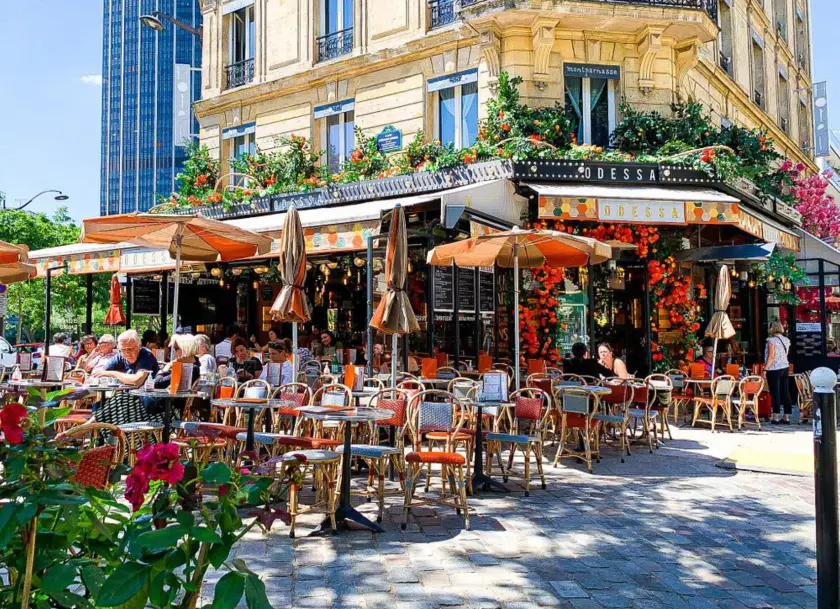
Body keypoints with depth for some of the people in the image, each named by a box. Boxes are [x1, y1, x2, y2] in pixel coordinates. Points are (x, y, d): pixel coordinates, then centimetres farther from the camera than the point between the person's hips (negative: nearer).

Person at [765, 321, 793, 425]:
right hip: (785, 367, 7)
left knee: (775, 393, -2)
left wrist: (765, 369, -13)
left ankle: (776, 418, 0)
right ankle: (786, 417, 12)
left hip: (774, 369, -7)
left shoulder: (772, 340, -13)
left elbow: (771, 357, -17)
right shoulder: (786, 340, 7)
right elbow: (785, 354, 11)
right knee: (785, 392, 9)